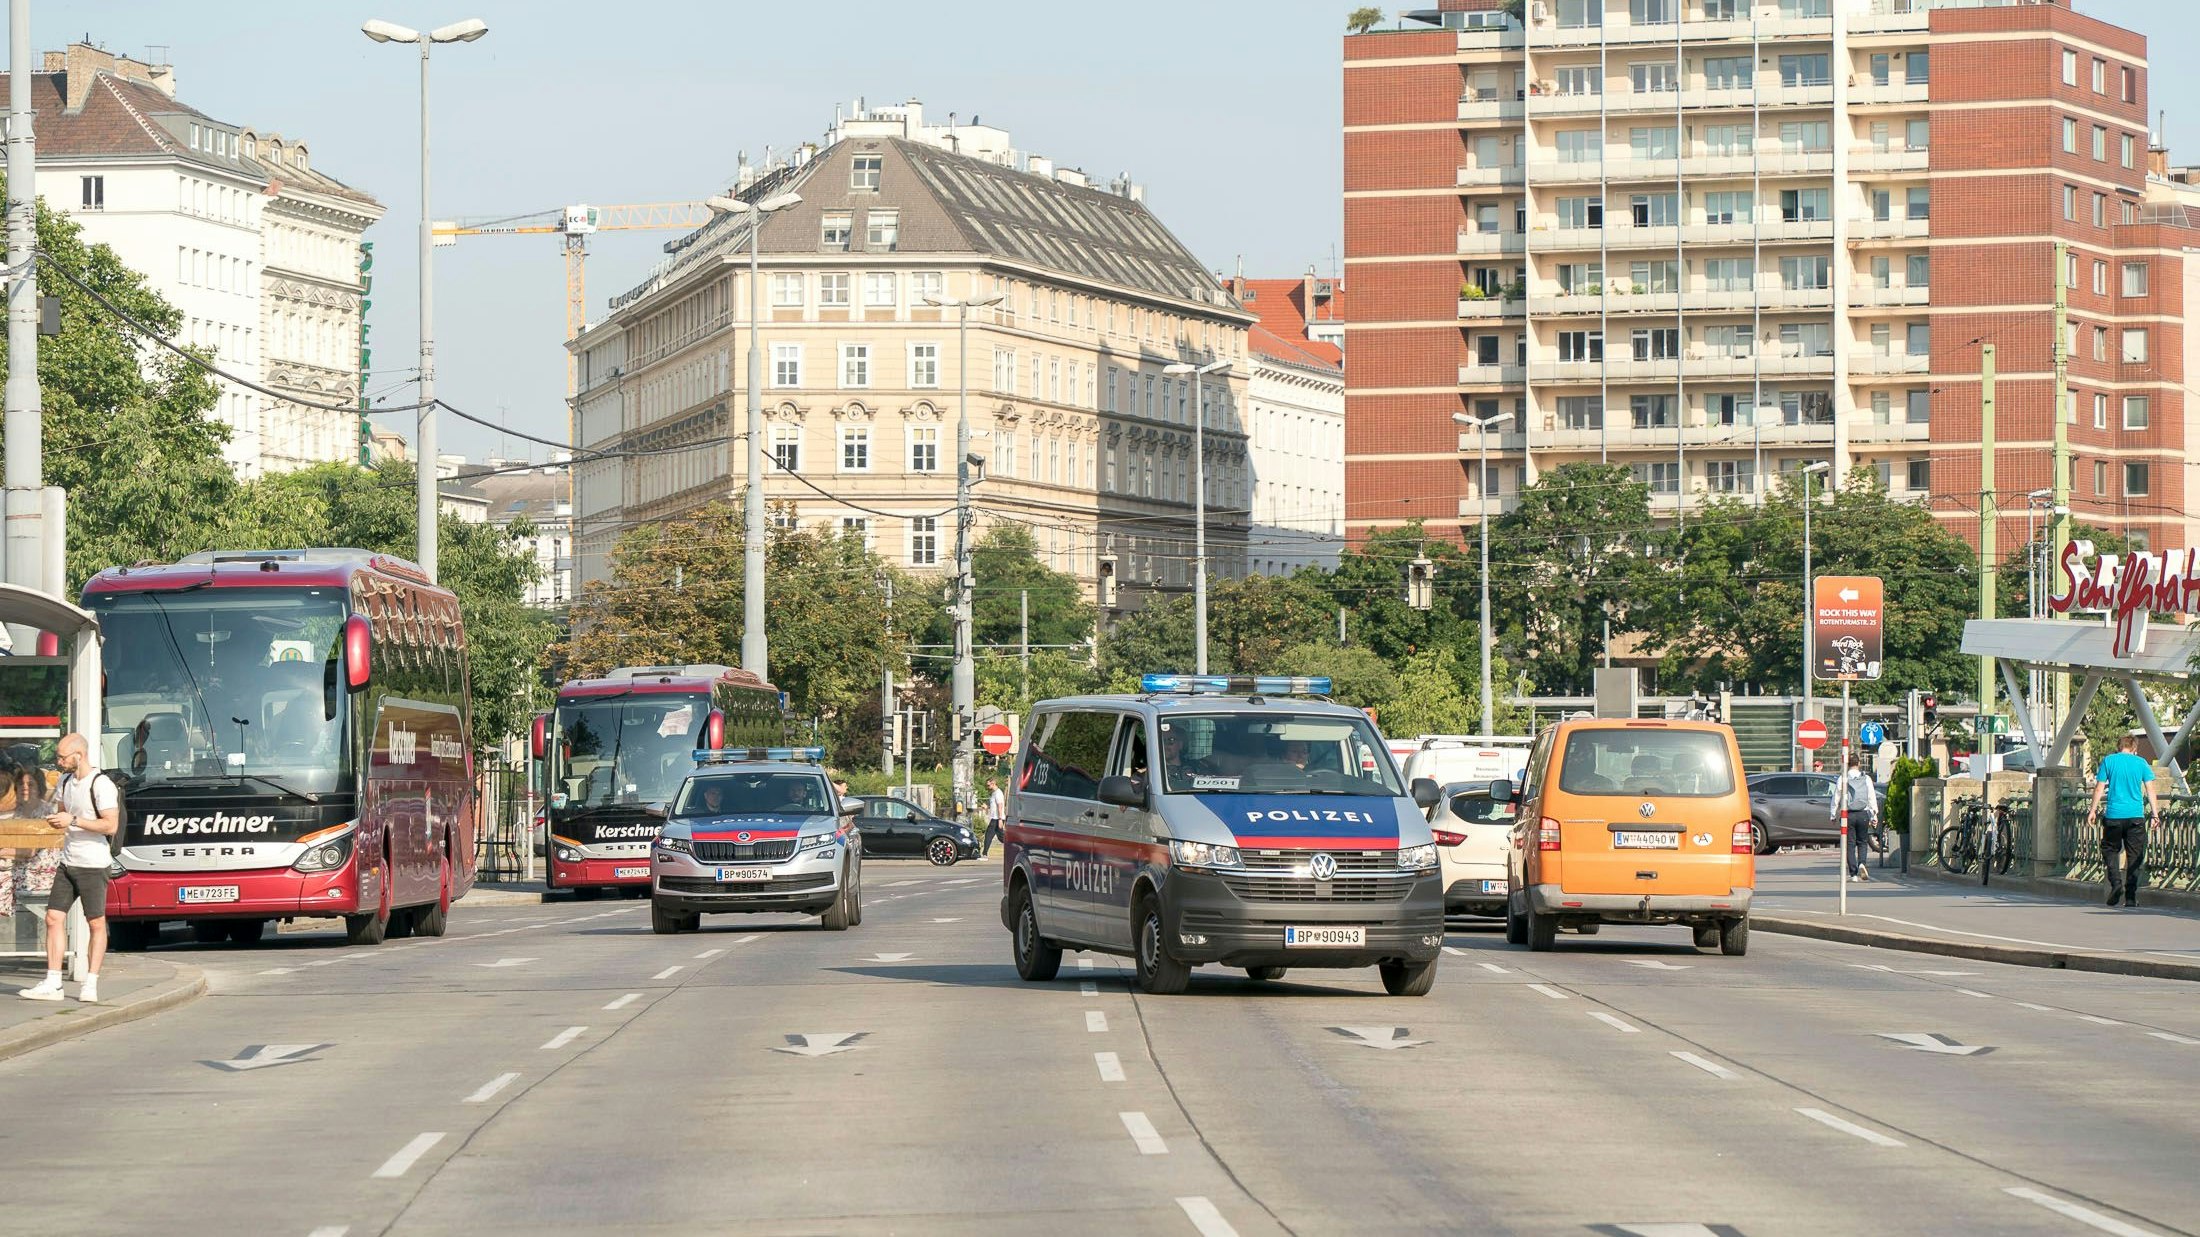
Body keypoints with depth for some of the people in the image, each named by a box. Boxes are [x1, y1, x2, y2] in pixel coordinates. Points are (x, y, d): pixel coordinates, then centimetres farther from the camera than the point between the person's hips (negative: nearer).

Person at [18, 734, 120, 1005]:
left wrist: (73, 821, -20)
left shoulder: (101, 785, -15)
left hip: (93, 864, -8)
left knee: (96, 924, 1)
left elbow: (111, 825, -20)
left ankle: (90, 985, 6)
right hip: (68, 862, 8)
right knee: (54, 918, 1)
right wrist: (57, 821, 0)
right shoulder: (66, 780, 11)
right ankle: (52, 984, 1)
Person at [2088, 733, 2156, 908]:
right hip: (2136, 815, 1)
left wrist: (2093, 810, 9)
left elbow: (2099, 787, 1)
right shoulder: (2141, 762, 4)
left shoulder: (2108, 761, 2)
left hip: (2114, 815, -1)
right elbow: (2150, 789, 0)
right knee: (2134, 855, 7)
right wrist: (2154, 813, 2)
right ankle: (2131, 897, 4)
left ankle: (2115, 883, -7)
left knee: (2110, 849, 15)